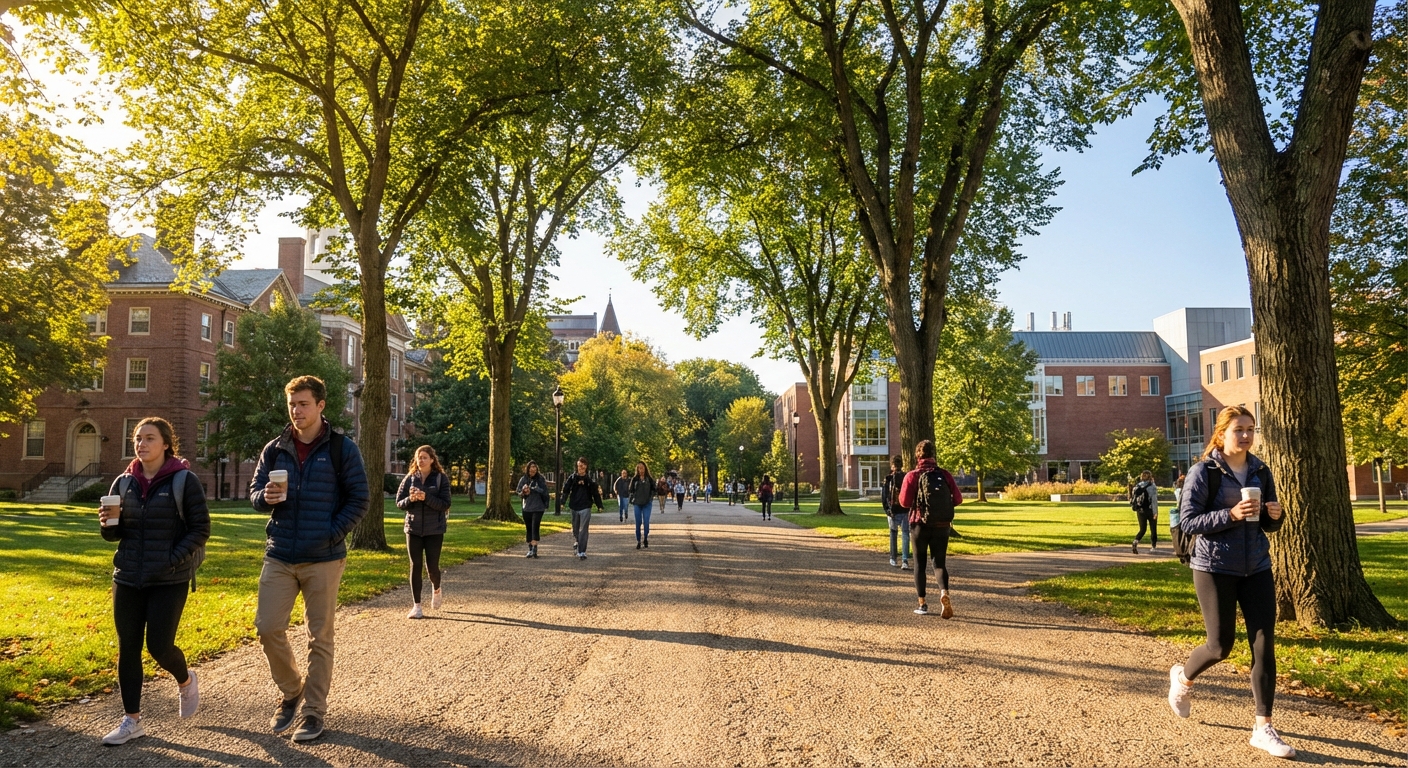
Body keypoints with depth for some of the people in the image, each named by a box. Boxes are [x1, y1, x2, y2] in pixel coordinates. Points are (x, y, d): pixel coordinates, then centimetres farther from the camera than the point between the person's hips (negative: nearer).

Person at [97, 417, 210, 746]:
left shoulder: (184, 481, -8)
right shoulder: (124, 482, 7)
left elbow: (201, 528, -8)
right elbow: (113, 534, 14)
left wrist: (173, 560, -18)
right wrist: (109, 522, -9)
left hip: (169, 580, -5)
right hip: (127, 578, 5)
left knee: (159, 645, -5)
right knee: (127, 648, 6)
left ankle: (185, 680, 29)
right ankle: (132, 721, 17)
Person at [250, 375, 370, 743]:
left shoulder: (342, 448, -3)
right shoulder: (275, 449, 7)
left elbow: (359, 498, -3)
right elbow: (254, 492, 12)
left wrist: (333, 534, -12)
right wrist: (266, 497, -12)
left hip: (323, 559, -3)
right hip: (279, 556, 3)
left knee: (320, 636, 4)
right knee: (268, 627, 0)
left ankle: (314, 711, 16)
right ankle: (291, 691, 25)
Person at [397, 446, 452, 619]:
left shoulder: (441, 478, -4)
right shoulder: (410, 478, 4)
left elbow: (445, 504, -11)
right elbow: (399, 502, 4)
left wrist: (426, 497, -24)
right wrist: (410, 499, -17)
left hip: (434, 530, -2)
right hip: (413, 528, 2)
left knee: (432, 566, 0)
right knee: (415, 566, 3)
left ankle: (436, 590, 34)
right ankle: (416, 606, 10)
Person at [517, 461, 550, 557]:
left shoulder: (540, 479, -5)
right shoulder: (523, 479, 4)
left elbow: (545, 492, -4)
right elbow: (519, 493, 6)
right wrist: (523, 493, -12)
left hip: (538, 508, -4)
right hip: (526, 508, 4)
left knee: (535, 528, -12)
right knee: (529, 529, 10)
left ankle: (534, 549, -18)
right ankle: (530, 549, 18)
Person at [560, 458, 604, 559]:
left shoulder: (590, 479, -1)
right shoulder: (572, 477, 0)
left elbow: (596, 493, 2)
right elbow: (565, 490, -4)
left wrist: (599, 505, 0)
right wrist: (562, 501, -17)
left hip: (586, 507, -2)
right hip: (574, 507, 2)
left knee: (584, 530, -8)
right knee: (575, 528, 18)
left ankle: (582, 552, -7)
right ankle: (576, 541, 48)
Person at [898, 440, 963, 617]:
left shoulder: (913, 476, -7)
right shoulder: (944, 474, -2)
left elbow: (904, 501, -12)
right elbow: (958, 498, -5)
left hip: (920, 525, -1)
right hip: (942, 525, 1)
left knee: (919, 563, 12)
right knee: (939, 562, 9)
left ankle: (922, 603, 13)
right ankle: (944, 592, -18)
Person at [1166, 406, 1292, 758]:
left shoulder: (1260, 471, 5)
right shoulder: (1203, 472, -10)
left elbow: (1268, 524, 13)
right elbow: (1187, 521, -14)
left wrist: (1276, 515, -10)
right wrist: (1231, 515, -25)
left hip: (1256, 568, 5)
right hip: (1215, 568, -5)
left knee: (1264, 645, 0)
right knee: (1221, 645, 2)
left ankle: (1263, 728, 9)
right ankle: (1182, 676, 34)